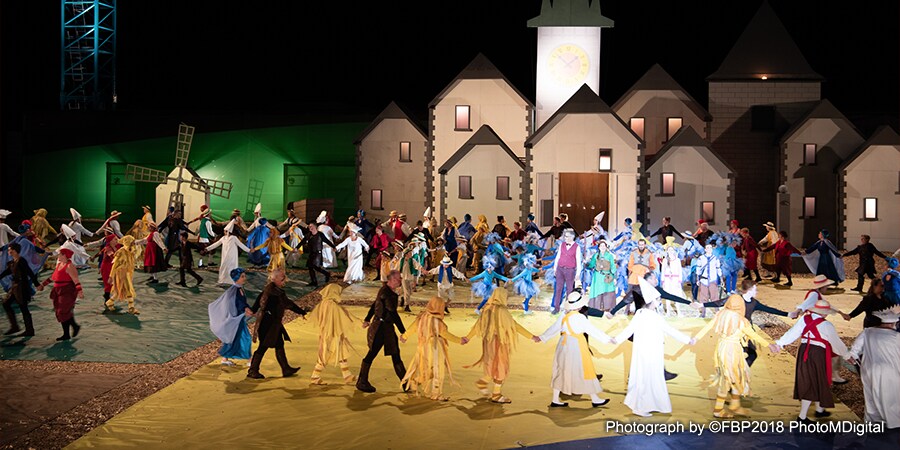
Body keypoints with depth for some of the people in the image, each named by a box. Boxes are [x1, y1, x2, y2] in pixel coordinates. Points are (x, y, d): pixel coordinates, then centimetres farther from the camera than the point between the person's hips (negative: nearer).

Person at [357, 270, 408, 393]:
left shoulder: (389, 291, 8)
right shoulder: (386, 292, -22)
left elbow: (374, 304, 20)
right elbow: (393, 313, -25)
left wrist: (367, 319, 31)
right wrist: (403, 331, -24)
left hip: (387, 327, 10)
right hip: (380, 327, -10)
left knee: (395, 354, 11)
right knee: (372, 354, 2)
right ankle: (361, 382, 15)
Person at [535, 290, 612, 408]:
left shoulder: (563, 316, 1)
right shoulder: (580, 318, -18)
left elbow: (553, 329, 9)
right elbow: (593, 331, -12)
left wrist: (541, 338, 23)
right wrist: (608, 339, -3)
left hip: (564, 345, 7)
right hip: (577, 347, -7)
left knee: (561, 371, 13)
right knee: (585, 371, 5)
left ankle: (555, 400, 18)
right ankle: (595, 400, 16)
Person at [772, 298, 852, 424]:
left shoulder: (804, 319, 3)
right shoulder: (826, 325, -9)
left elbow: (791, 333, -2)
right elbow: (836, 342, 1)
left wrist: (779, 344, -1)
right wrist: (846, 355, 15)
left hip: (803, 352, 6)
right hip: (818, 353, -6)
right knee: (814, 384, 4)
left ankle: (819, 410, 37)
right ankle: (802, 416, 3)